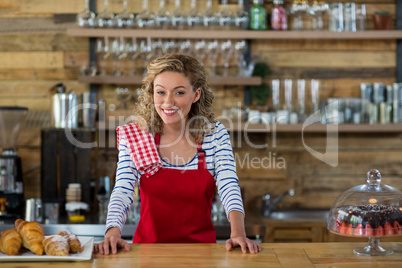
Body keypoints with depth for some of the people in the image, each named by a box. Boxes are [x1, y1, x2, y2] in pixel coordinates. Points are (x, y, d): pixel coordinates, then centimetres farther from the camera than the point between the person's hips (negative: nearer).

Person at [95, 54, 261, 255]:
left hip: (200, 248, 0)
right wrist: (113, 231, -30)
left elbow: (229, 187, -10)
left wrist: (238, 233, -29)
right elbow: (122, 191, -11)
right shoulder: (133, 136, -2)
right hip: (148, 244, 0)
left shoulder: (215, 134, 0)